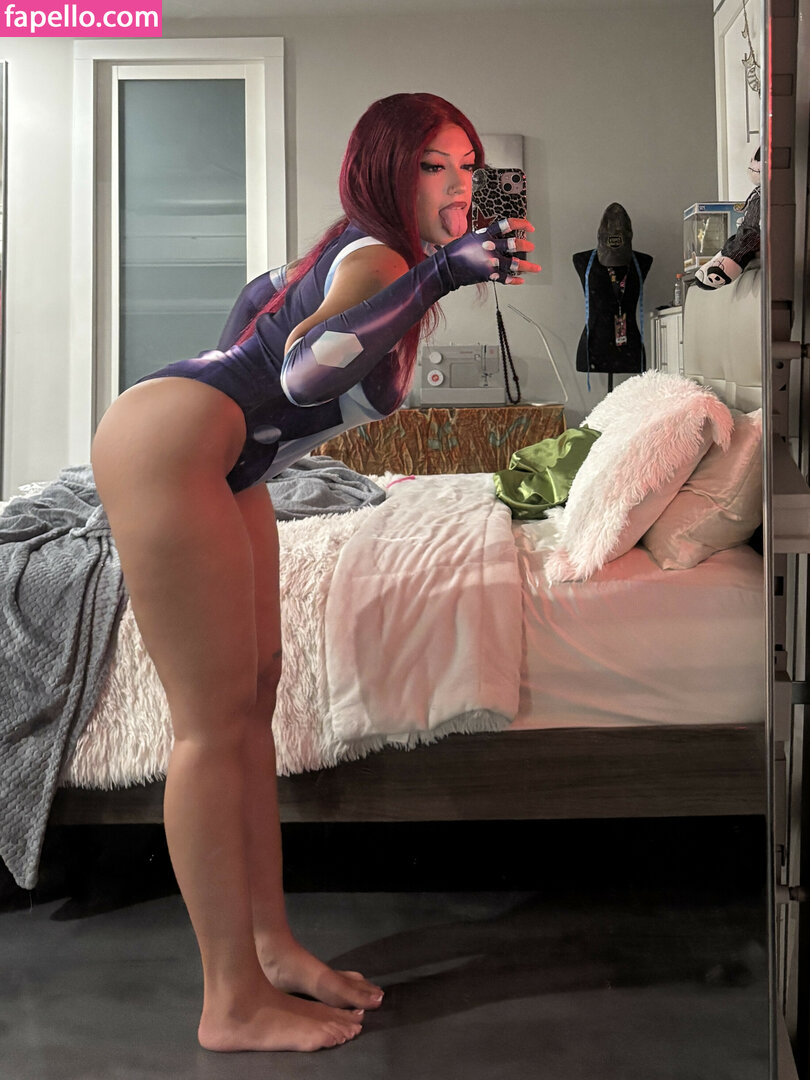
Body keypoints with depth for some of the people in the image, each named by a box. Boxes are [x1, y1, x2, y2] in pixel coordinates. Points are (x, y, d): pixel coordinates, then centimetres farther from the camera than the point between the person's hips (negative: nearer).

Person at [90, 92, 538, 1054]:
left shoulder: (362, 250, 13)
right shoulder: (377, 257, -15)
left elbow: (266, 294, 29)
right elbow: (305, 368, -36)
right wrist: (440, 274, -38)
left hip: (218, 468, 10)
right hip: (164, 450, -10)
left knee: (255, 696, 8)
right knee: (215, 720, -9)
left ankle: (271, 946, 19)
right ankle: (235, 1005, 3)